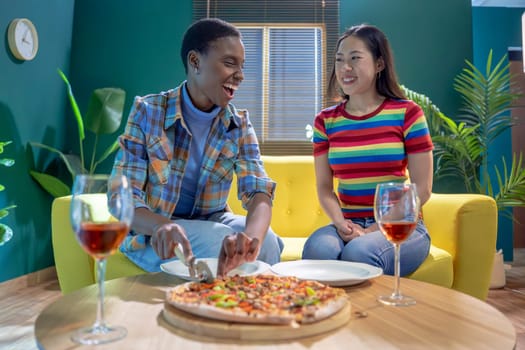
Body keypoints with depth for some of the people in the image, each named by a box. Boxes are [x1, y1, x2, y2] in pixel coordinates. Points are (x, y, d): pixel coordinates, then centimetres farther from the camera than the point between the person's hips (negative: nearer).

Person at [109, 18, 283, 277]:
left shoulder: (239, 124, -5)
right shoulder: (147, 111, -13)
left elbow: (259, 191, -18)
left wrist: (251, 235, -43)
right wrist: (162, 226, -41)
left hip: (211, 223, 3)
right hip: (153, 230, -3)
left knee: (266, 240, -25)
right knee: (216, 241, -31)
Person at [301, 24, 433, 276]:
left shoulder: (407, 113, -2)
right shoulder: (325, 121, 7)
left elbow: (422, 188, -4)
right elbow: (324, 188, 6)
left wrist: (377, 229, -13)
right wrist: (340, 223, -14)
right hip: (348, 225, 2)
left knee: (360, 252, -33)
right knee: (317, 249, -31)